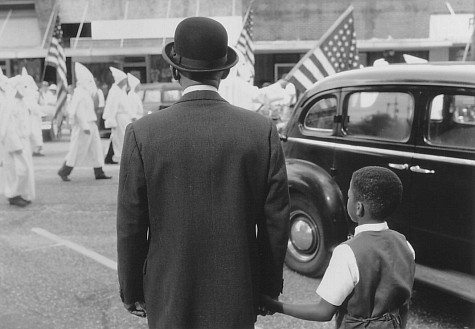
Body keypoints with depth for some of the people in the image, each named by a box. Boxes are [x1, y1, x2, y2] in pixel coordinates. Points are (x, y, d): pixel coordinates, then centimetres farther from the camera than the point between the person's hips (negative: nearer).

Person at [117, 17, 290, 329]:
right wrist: (269, 288, 8)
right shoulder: (263, 131, -10)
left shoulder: (143, 133, -12)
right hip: (237, 298, 1)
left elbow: (131, 226, -7)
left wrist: (131, 292, 7)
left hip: (169, 299, 0)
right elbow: (276, 221, -5)